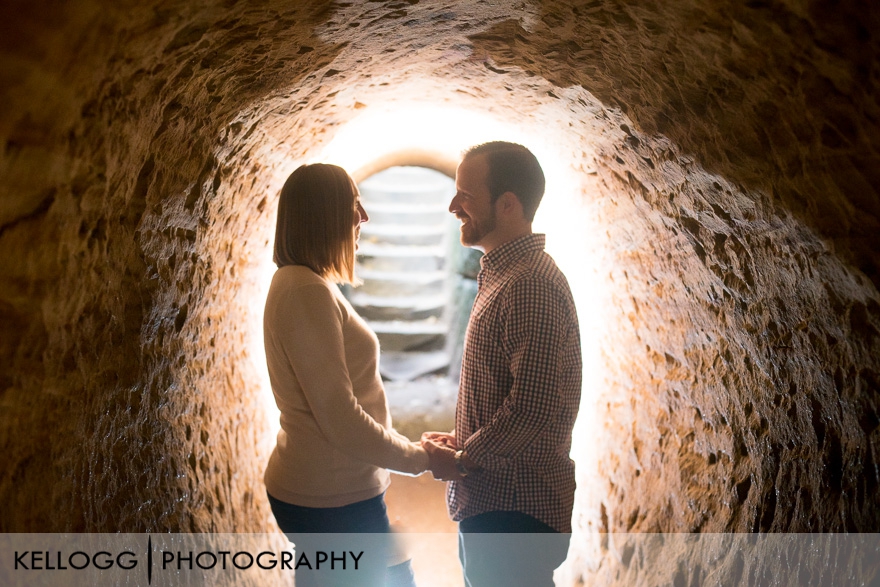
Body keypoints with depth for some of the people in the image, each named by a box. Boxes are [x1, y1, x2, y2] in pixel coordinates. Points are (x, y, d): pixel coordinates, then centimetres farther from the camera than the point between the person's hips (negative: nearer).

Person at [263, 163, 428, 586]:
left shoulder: (307, 285, 11)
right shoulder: (307, 291, -20)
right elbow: (340, 419, -24)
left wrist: (408, 448, 14)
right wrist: (417, 458, -11)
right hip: (331, 501, -9)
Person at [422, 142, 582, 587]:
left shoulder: (532, 284, -22)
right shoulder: (501, 274, 12)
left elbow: (533, 408, -27)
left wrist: (460, 461, -14)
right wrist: (463, 441, 7)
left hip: (515, 509, -10)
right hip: (488, 500, 10)